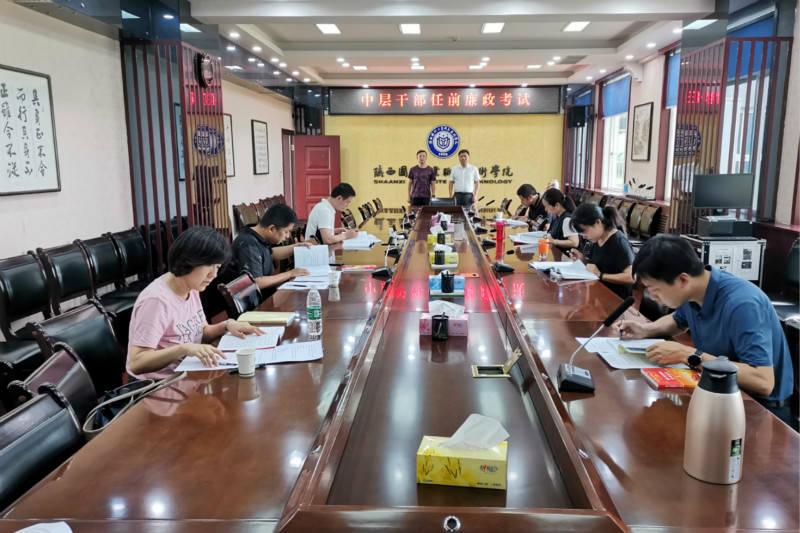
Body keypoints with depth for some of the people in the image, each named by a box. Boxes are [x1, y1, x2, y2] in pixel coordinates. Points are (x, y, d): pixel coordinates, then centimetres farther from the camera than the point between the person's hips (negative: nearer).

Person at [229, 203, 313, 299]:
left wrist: (297, 247, 17)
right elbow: (256, 283, -29)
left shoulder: (258, 237, 4)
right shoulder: (249, 246, -23)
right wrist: (289, 274, -20)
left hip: (264, 294, 9)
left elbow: (271, 253, 26)